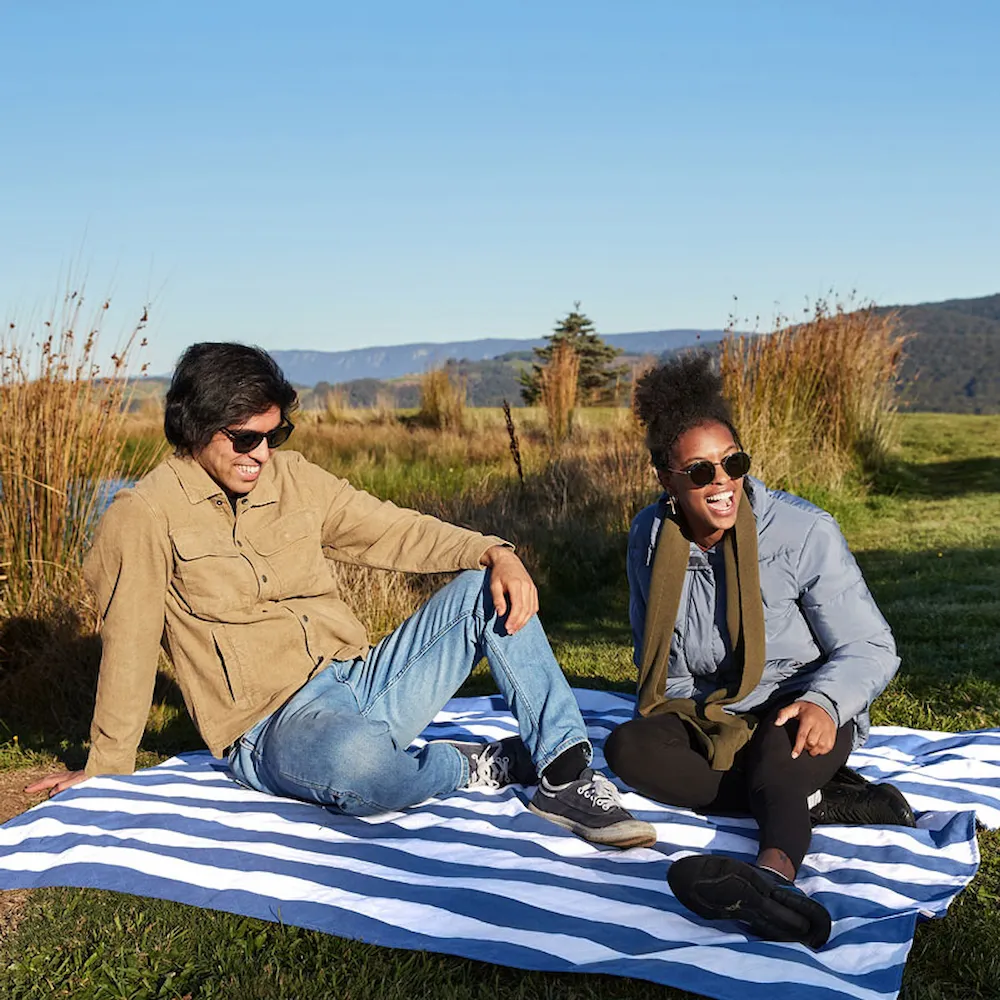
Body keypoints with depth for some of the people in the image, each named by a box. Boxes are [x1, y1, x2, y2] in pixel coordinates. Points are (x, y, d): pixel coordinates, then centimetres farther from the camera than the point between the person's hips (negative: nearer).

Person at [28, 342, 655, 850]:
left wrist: (494, 552, -9)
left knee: (485, 590, -10)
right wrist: (105, 769, 4)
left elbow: (397, 532, 8)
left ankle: (567, 774, -17)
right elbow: (129, 651, -4)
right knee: (356, 761, -41)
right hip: (272, 727, -6)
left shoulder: (293, 478, 9)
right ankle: (483, 767, -10)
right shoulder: (144, 518, -7)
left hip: (358, 679, 6)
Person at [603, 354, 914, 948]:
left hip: (800, 715, -4)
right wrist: (679, 718, -7)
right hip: (707, 717, 4)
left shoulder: (805, 531, -16)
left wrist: (824, 702, -32)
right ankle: (824, 797, -28)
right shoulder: (650, 538, -4)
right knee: (628, 749, -26)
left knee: (778, 764, -37)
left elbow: (870, 648, -12)